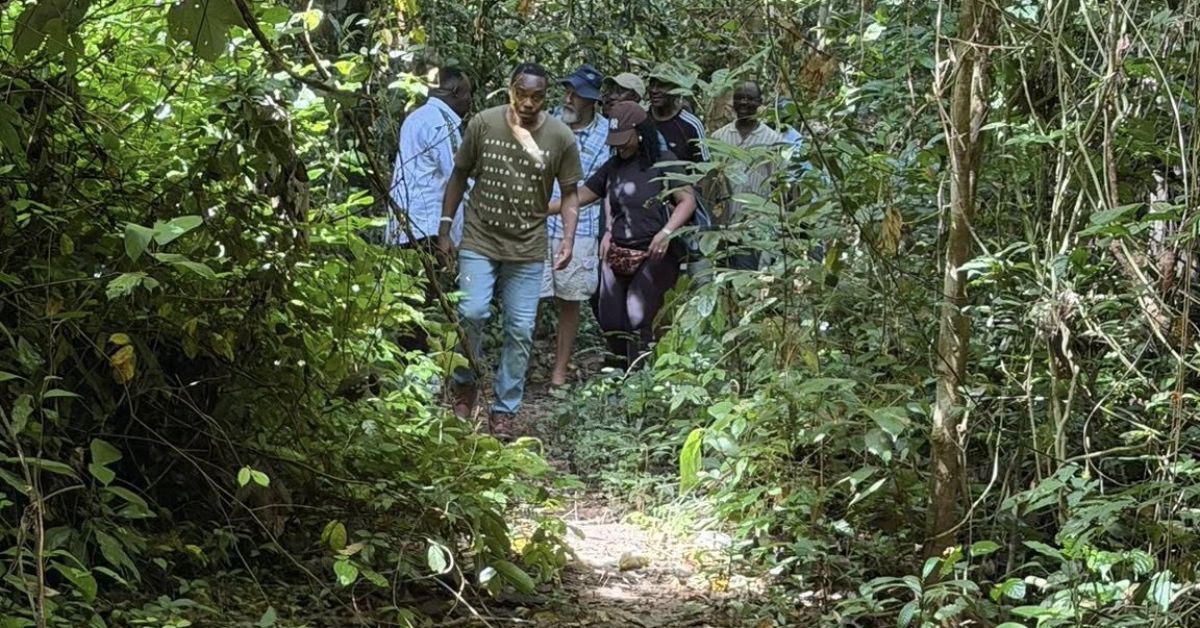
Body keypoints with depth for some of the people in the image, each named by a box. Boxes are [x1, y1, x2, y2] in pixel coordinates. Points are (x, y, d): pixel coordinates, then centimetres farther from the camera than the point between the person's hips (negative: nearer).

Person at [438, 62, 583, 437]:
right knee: (472, 313, -16)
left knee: (521, 330, 3)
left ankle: (505, 410, 17)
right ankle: (464, 385, 10)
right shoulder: (483, 124, -7)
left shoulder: (561, 138, -7)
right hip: (479, 241, -1)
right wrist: (445, 229, 3)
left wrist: (568, 239, -10)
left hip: (527, 250, 1)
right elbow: (459, 177, 4)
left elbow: (569, 194, 3)